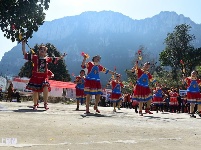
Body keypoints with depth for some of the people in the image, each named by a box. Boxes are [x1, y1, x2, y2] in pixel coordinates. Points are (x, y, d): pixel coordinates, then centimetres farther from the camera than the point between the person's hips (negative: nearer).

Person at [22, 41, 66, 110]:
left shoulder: (47, 59, 8)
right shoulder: (34, 57, 1)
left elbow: (55, 59, 24)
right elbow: (25, 54, 0)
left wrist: (62, 57, 25)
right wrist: (23, 45, -3)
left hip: (44, 77, 1)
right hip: (36, 76, -1)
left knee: (46, 88, -20)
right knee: (35, 91, 4)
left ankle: (45, 104, -8)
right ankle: (35, 105, 21)